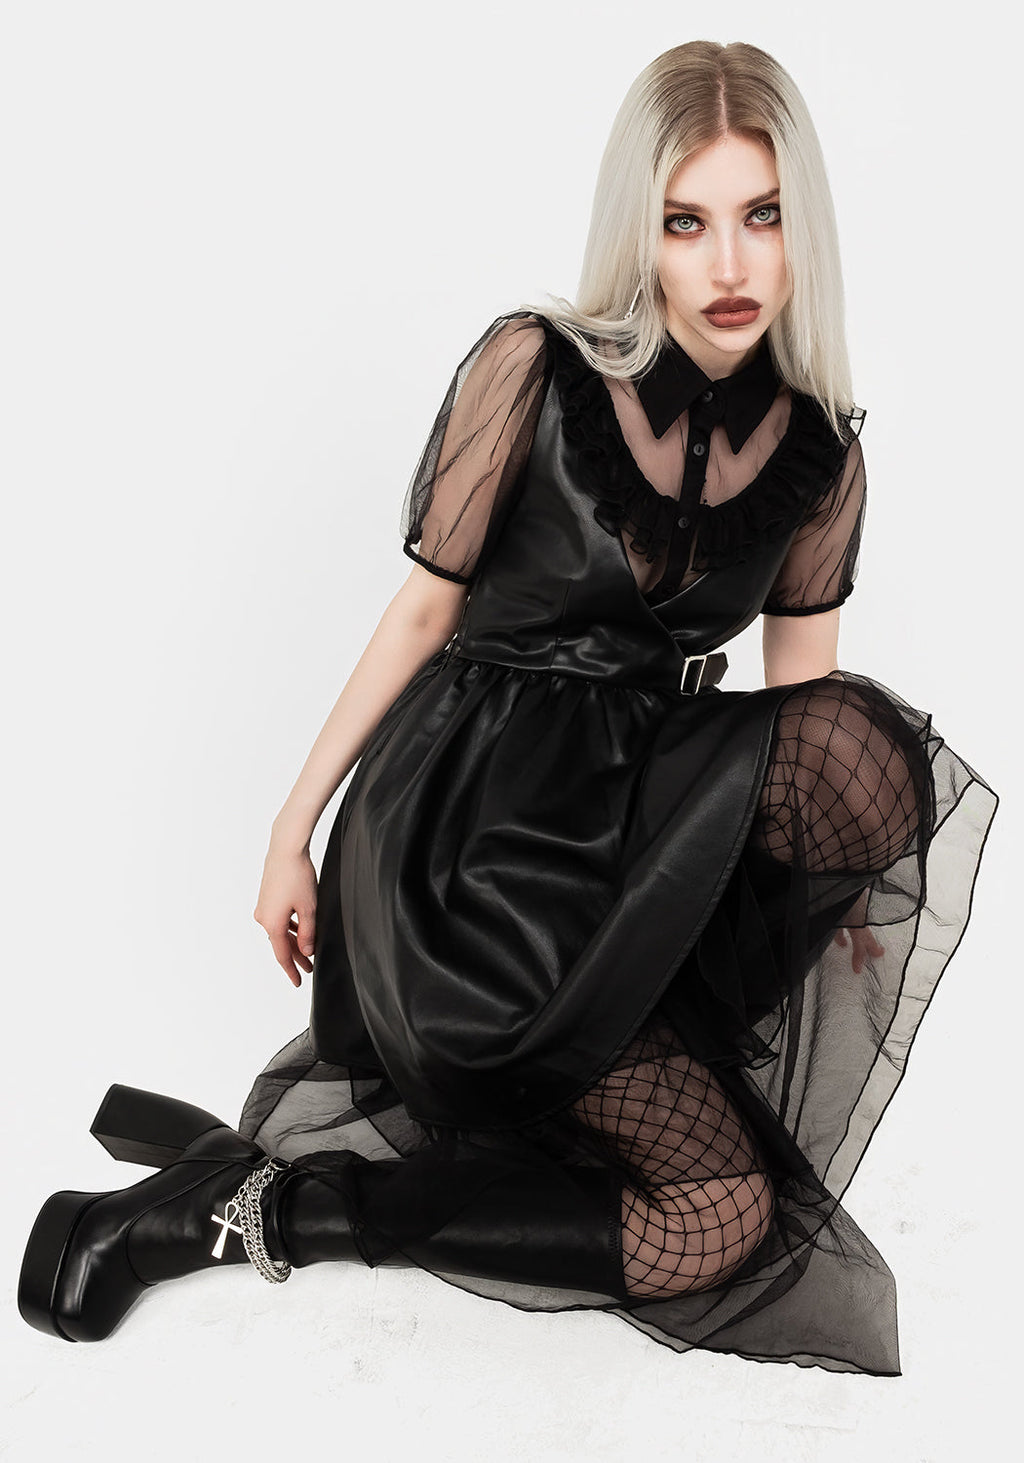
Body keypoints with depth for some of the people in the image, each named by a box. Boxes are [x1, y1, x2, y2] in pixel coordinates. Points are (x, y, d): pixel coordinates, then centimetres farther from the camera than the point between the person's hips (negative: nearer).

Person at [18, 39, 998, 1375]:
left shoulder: (820, 456, 3)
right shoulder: (535, 369, -10)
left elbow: (804, 704, 9)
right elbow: (427, 608, -3)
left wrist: (843, 879, -5)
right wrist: (294, 830, 0)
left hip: (631, 824, 7)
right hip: (464, 820, -6)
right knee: (725, 1214, -15)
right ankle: (254, 1203, -5)